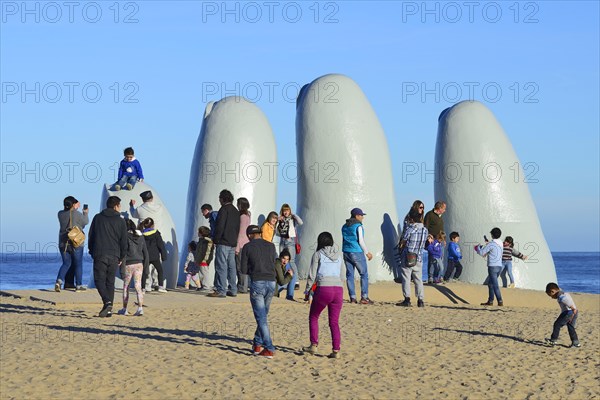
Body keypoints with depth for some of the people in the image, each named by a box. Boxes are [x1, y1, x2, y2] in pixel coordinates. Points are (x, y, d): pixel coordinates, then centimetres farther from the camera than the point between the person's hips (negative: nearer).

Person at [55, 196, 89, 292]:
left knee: (66, 263, 14)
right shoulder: (77, 214, -13)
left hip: (63, 243, 4)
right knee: (78, 264, 9)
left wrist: (75, 208, 28)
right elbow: (86, 222, 2)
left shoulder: (61, 214, -1)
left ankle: (59, 281, -8)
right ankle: (78, 285, 13)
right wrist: (85, 213, 21)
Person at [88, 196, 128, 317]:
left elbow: (90, 236, 8)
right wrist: (121, 257, 14)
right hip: (114, 256, 1)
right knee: (110, 282, 9)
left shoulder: (97, 218, 5)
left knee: (99, 280, 0)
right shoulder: (121, 221, 2)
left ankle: (107, 302, -23)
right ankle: (109, 309, 5)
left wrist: (91, 251, 17)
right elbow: (124, 242, 3)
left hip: (99, 255, -1)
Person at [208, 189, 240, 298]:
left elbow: (220, 226, -16)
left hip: (223, 243, -8)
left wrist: (216, 239, -9)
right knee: (231, 266, 11)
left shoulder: (224, 209, -10)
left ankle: (221, 290, -11)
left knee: (221, 266, -8)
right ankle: (233, 290, 12)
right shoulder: (236, 211, 16)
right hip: (233, 243, 9)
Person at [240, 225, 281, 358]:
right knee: (263, 315, 19)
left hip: (257, 283, -4)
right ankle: (257, 344, 23)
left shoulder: (247, 247, 2)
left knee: (261, 318, -2)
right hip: (271, 283, 4)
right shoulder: (271, 246, 11)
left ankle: (269, 349, -7)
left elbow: (243, 270, 3)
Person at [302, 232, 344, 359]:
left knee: (313, 317, 17)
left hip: (323, 289, -4)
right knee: (334, 322, 9)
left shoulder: (318, 254, 4)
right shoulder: (338, 256, 17)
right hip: (338, 289, 4)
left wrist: (307, 292, 9)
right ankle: (336, 350, 0)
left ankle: (314, 345, 14)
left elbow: (312, 276, 0)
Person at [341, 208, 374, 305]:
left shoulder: (345, 227, 12)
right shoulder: (358, 226, -10)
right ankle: (364, 297, -4)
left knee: (350, 275, 6)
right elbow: (361, 241, -13)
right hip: (357, 252, -7)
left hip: (346, 252, 7)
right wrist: (367, 252, -5)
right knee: (364, 274, 1)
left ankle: (352, 298, 4)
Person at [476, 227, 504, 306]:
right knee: (490, 283, 18)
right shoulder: (500, 244, 10)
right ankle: (490, 301, 20)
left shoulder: (491, 244, -13)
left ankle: (500, 301, -16)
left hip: (492, 266, -8)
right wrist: (487, 243, 32)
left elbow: (481, 252, -8)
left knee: (495, 285, -9)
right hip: (499, 266, 8)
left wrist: (478, 247, 12)